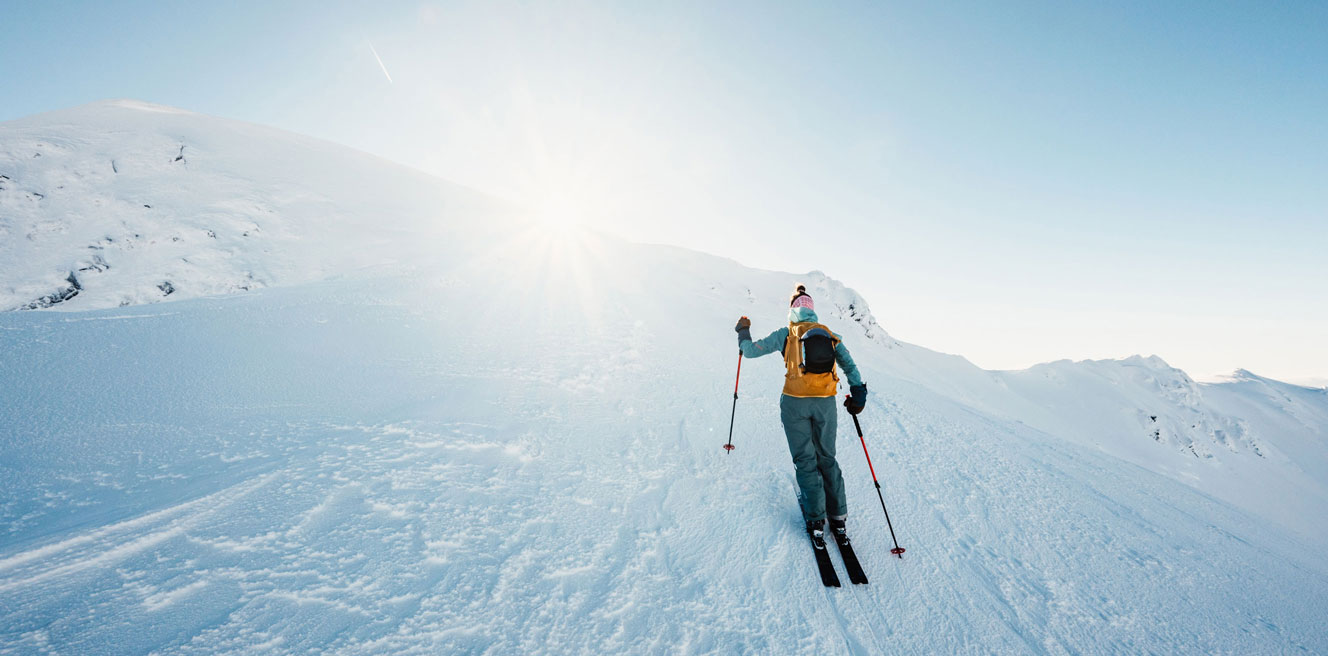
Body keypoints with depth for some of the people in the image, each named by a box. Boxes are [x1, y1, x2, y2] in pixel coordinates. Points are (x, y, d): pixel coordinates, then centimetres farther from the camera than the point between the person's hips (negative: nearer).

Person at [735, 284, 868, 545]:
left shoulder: (786, 334, -1)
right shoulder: (830, 334, 10)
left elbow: (750, 351, 3)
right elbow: (849, 365, 5)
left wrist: (743, 332, 21)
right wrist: (858, 394, 8)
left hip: (795, 403, -3)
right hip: (825, 403, 3)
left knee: (805, 460, 6)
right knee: (827, 458, 16)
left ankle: (816, 519, 7)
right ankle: (838, 516, 21)